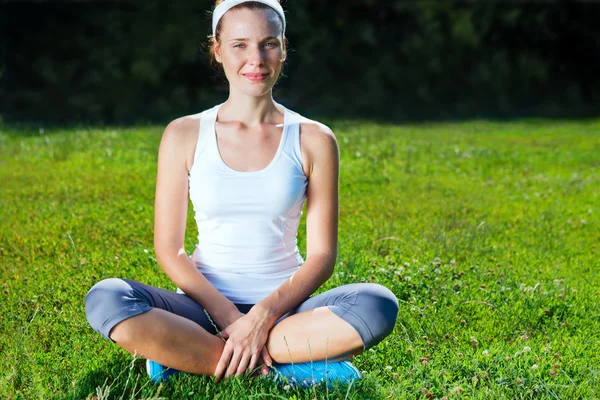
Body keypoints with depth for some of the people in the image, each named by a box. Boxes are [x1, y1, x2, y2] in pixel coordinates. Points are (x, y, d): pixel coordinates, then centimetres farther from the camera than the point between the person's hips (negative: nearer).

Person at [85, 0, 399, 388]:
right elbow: (169, 249, -1)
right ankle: (292, 366, -21)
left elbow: (322, 254, -1)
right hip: (206, 309, 0)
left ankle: (183, 352, -19)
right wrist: (229, 316, -15)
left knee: (377, 304, -30)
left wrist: (263, 315, -17)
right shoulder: (184, 135, 2)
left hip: (285, 309, 0)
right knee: (105, 298, -28)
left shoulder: (314, 140, 1)